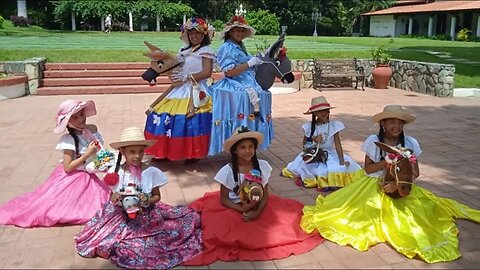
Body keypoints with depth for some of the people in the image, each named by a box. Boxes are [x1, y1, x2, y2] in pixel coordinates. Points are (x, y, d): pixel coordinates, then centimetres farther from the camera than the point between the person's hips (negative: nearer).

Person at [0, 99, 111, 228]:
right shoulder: (69, 139, -22)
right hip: (69, 178, -6)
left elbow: (98, 152, 12)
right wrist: (87, 153, -26)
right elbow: (68, 168, -23)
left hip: (87, 177, 6)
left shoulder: (93, 130, -4)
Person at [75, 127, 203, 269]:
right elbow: (112, 197, 5)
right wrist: (114, 199, -18)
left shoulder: (151, 172, -9)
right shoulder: (116, 173, -7)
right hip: (122, 215, 0)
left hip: (147, 216, 0)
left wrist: (148, 201, -20)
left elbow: (157, 196, 1)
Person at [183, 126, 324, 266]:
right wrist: (242, 210, -25)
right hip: (234, 209, -2)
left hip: (258, 208, 3)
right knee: (222, 228, -26)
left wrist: (258, 212, -22)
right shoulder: (228, 170, -17)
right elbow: (223, 199, -11)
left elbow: (265, 194, -6)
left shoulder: (262, 165, -10)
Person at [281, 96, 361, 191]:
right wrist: (313, 139, -16)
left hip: (330, 155, 0)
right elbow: (304, 143, 5)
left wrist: (341, 161, -19)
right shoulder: (309, 126, -5)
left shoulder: (334, 125, -7)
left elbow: (337, 144, -10)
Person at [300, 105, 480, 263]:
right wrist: (388, 161, -22)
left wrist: (398, 183, -23)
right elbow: (368, 168, -9)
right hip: (374, 186, -1)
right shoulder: (373, 141, -9)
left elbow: (415, 172, -7)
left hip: (401, 187, 1)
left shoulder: (410, 143, -5)